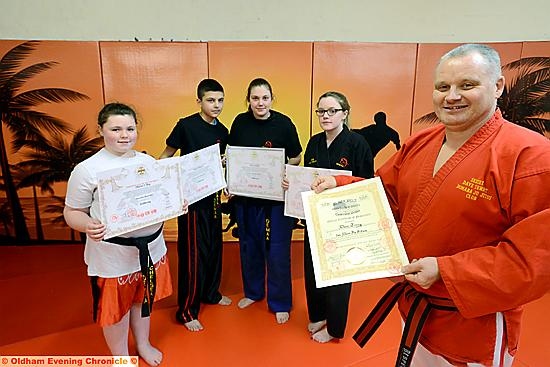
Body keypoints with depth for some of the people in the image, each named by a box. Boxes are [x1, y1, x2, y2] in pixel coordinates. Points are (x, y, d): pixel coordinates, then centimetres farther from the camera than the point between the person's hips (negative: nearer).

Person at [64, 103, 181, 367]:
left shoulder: (148, 161, 2)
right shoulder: (87, 169, -13)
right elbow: (72, 212, -8)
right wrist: (87, 226, -29)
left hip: (151, 247, 5)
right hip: (112, 255, -4)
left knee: (143, 298, 23)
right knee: (116, 306, 13)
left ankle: (143, 344, 49)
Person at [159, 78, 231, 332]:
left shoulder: (222, 131, 6)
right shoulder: (186, 125, -12)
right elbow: (166, 156, -6)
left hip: (212, 194, 7)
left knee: (214, 245, 17)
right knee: (192, 251, -1)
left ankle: (210, 292, 38)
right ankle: (186, 311, 14)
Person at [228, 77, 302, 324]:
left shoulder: (283, 123, -8)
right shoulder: (240, 122, 0)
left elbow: (296, 158, 0)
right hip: (245, 195, 4)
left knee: (277, 250, 3)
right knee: (249, 245, 16)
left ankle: (280, 303, 23)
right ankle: (253, 292, 39)